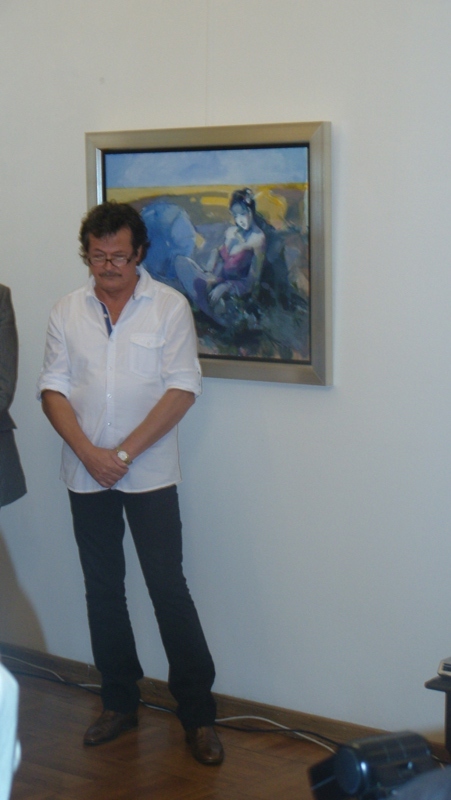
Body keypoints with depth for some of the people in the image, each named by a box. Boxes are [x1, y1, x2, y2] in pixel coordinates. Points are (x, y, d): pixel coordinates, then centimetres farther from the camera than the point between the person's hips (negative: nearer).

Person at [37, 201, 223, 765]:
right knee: (102, 590, 11)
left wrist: (124, 452, -14)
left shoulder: (169, 306, -4)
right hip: (86, 476, 4)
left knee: (169, 589, -4)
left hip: (149, 475, -3)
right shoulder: (67, 312, 6)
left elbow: (182, 390, -9)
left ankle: (198, 714, 5)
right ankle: (119, 703, 25)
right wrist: (88, 453, -13)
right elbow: (52, 389, 2)